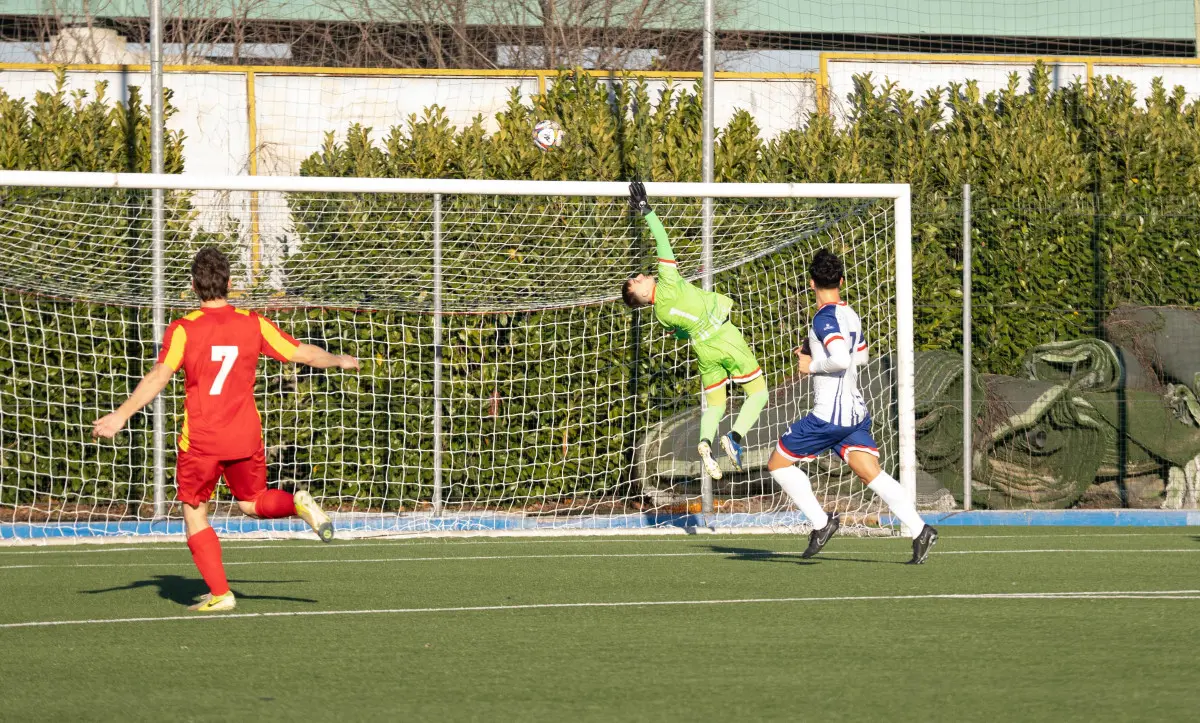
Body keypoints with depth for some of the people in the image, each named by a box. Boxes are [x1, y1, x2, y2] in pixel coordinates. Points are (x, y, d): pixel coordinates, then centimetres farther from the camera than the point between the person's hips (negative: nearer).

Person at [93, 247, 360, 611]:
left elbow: (159, 376, -19)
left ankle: (219, 594, 1)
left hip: (200, 440, -3)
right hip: (245, 437, 3)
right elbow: (302, 353, 7)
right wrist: (339, 360, 25)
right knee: (253, 502, 24)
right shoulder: (253, 324, 1)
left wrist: (122, 415, -18)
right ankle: (298, 504, -7)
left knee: (195, 516, 10)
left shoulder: (183, 329, -9)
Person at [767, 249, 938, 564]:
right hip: (855, 412, 8)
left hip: (828, 415, -8)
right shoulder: (851, 316, 11)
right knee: (874, 474, 2)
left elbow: (841, 360, -29)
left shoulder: (825, 318, -15)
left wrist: (812, 365, -12)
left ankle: (820, 523, 0)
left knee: (778, 463, 6)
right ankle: (919, 530, -13)